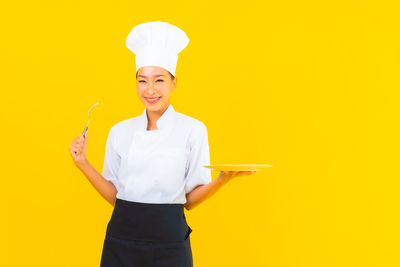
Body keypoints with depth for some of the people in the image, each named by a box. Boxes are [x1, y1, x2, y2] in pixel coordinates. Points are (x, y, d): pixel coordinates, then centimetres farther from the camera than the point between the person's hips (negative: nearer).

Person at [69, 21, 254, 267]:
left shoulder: (193, 130, -4)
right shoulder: (120, 131, 4)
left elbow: (190, 200, -3)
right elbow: (115, 195, 6)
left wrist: (224, 178, -18)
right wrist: (83, 163, -2)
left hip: (169, 242, -2)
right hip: (121, 238, 3)